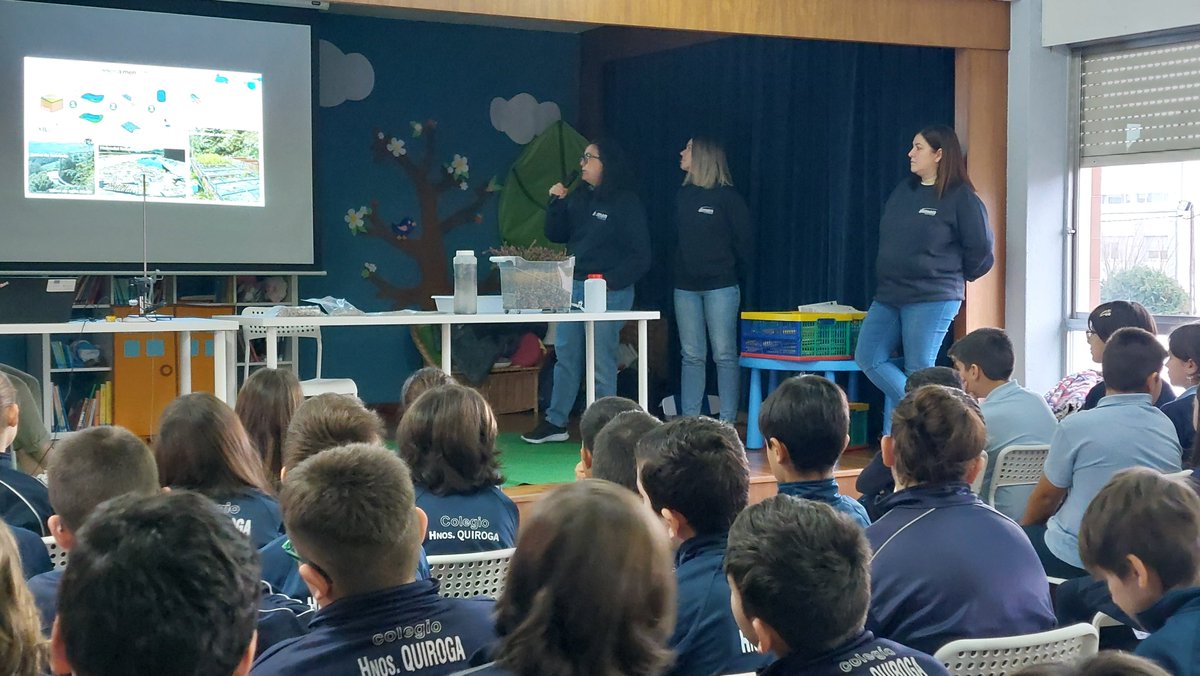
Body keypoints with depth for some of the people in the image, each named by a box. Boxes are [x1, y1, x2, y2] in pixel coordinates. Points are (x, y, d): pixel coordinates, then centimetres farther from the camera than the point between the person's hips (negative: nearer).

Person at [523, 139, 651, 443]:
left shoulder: (626, 203, -7)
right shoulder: (579, 199, 12)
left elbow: (640, 256, -10)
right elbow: (556, 236, 15)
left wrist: (611, 281, -19)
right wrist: (556, 204, 1)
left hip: (609, 292, -7)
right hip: (574, 286, 7)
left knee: (602, 361, -2)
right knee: (565, 356, 10)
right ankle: (555, 422, 18)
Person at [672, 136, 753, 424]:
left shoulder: (727, 196, -5)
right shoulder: (683, 195, 11)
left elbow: (744, 240, -3)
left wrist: (736, 275, 1)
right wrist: (678, 270, 8)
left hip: (720, 286, -5)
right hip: (686, 287, 5)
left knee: (724, 354, -1)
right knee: (691, 355, 6)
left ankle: (728, 421, 3)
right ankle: (689, 420, 10)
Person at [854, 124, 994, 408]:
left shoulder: (962, 197, -9)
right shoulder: (904, 190, 11)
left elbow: (980, 247, -6)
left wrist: (955, 276, 6)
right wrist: (893, 272, 14)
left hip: (932, 299, -8)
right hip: (888, 294, 8)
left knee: (918, 371, -5)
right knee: (868, 357, 3)